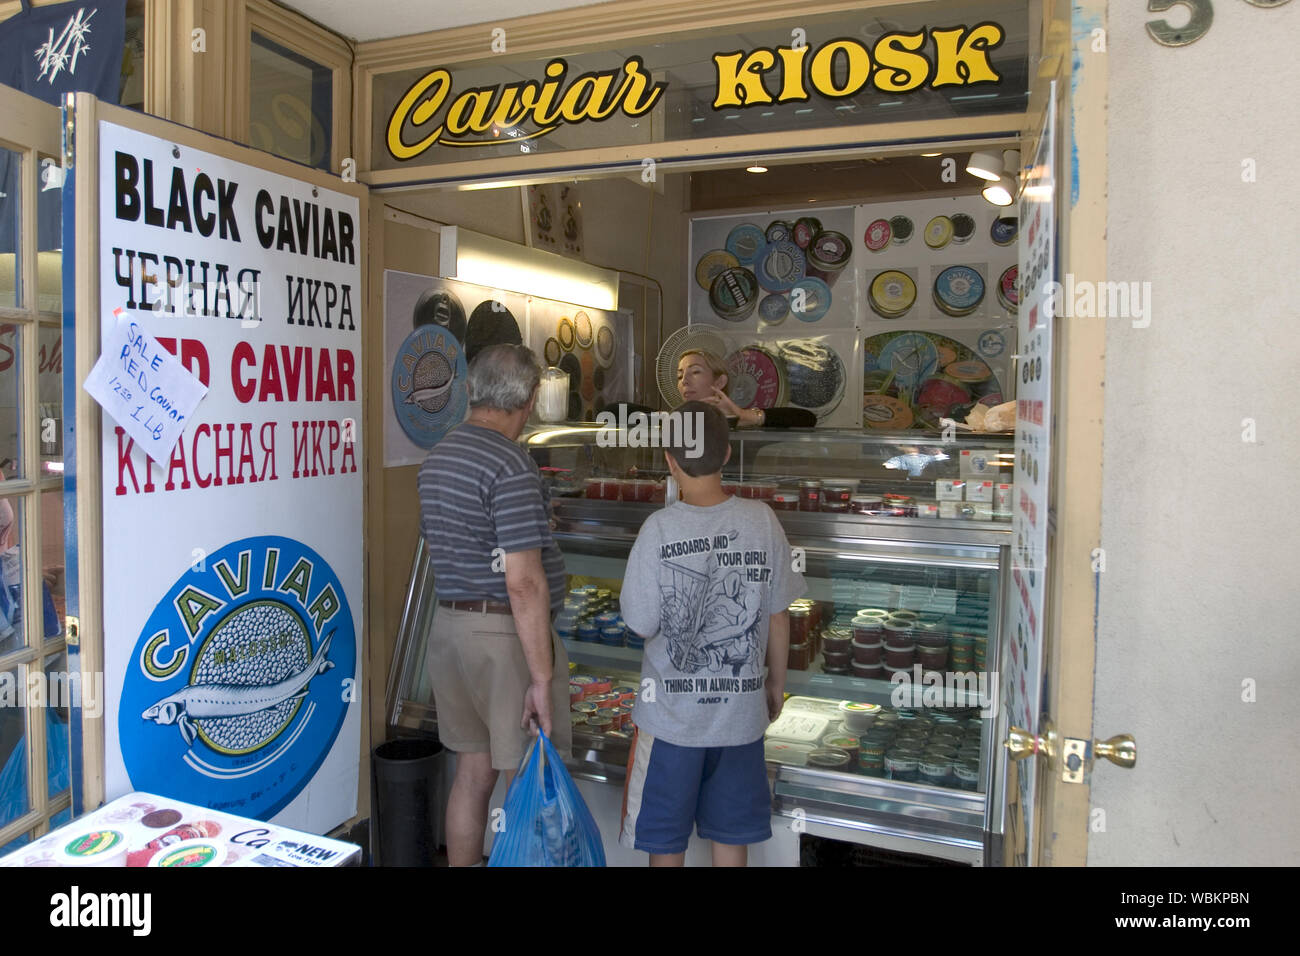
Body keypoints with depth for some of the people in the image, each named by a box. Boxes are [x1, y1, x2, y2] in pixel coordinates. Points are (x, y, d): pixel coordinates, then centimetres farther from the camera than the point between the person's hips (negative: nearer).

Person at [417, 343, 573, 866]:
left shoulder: (436, 458, 9)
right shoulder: (512, 466, -18)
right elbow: (523, 583, -22)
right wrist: (542, 676, -19)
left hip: (447, 626, 8)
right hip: (505, 633, -8)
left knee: (472, 771, 18)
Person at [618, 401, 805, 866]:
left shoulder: (660, 528, -17)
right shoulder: (761, 520, -9)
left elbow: (642, 625, -12)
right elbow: (778, 617, -1)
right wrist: (776, 682, 14)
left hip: (672, 710, -2)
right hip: (740, 709, 3)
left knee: (666, 840, 16)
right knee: (731, 834, 19)